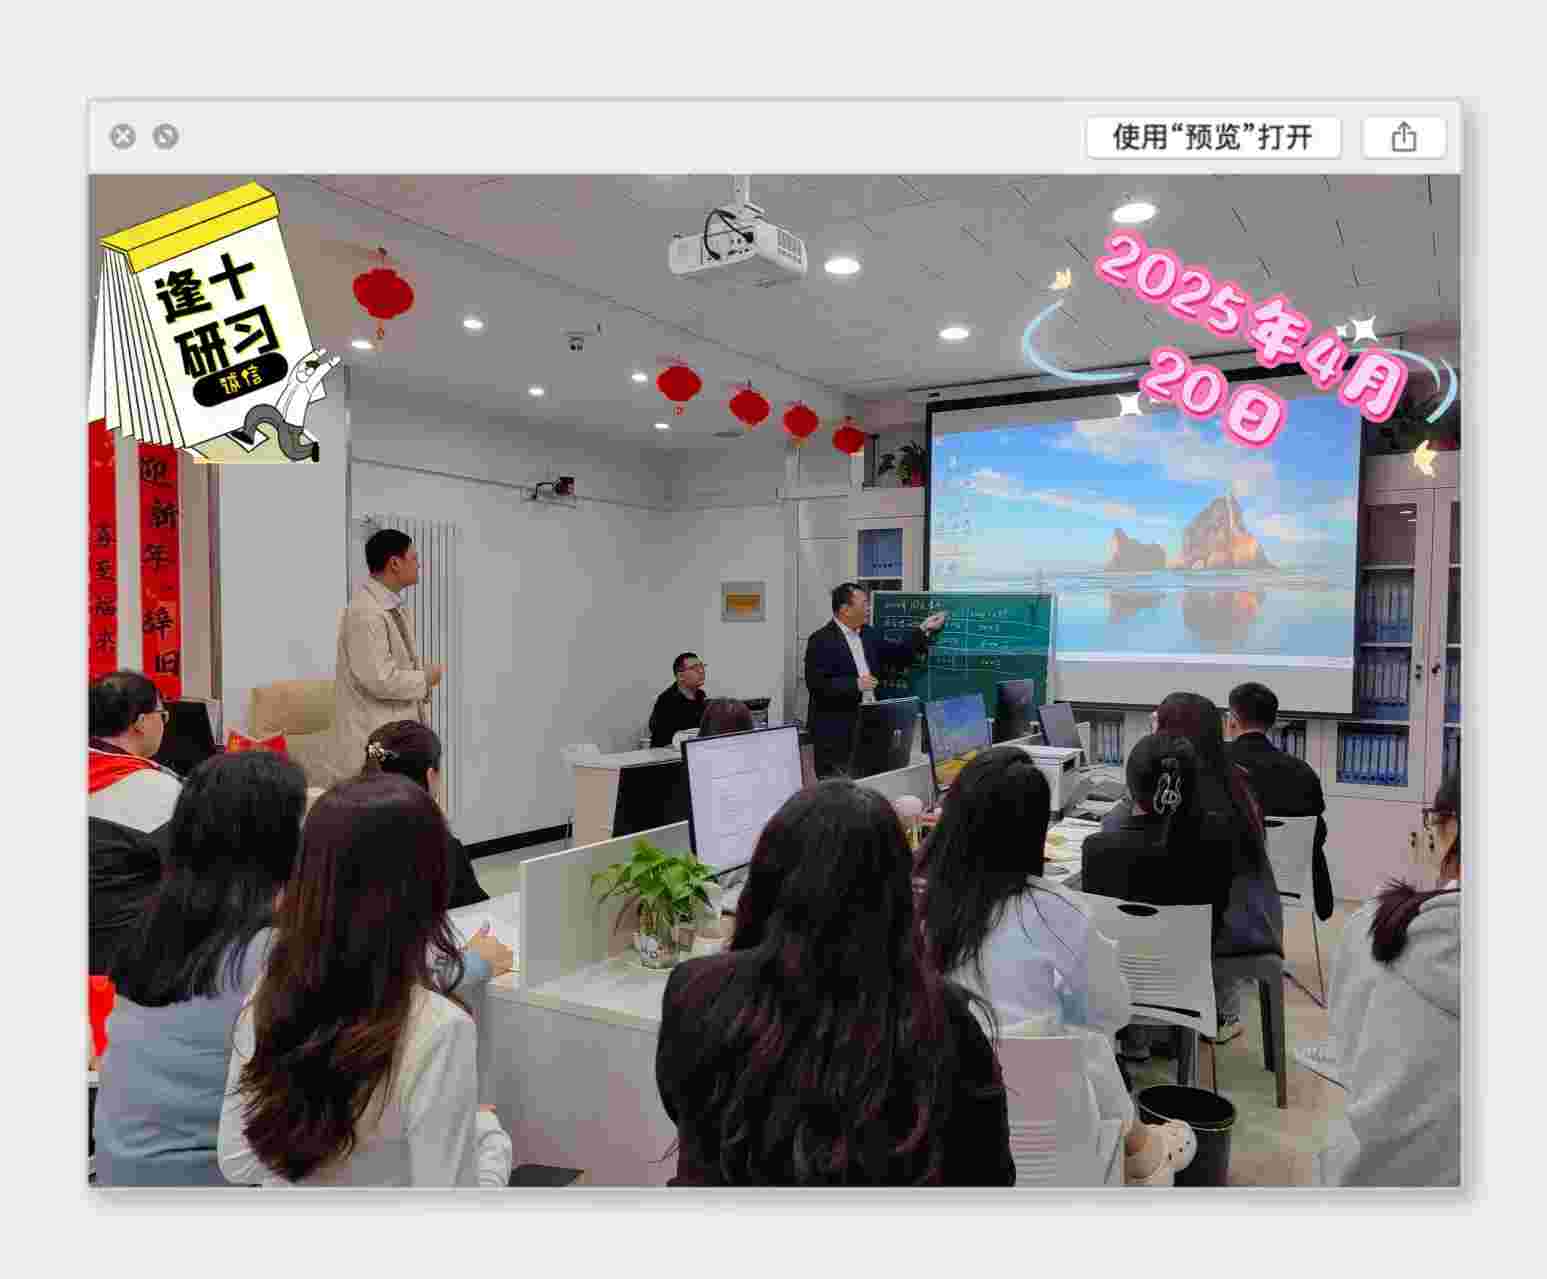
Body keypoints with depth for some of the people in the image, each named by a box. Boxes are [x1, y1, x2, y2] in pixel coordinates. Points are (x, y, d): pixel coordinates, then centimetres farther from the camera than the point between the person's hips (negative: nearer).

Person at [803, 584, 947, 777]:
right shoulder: (821, 640, -12)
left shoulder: (869, 634, 12)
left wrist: (924, 630, 11)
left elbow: (898, 655, 18)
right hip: (835, 732, -7)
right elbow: (816, 685, -19)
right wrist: (855, 684, -21)